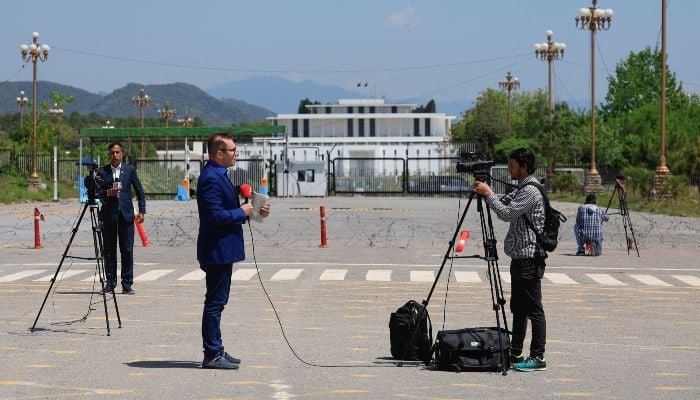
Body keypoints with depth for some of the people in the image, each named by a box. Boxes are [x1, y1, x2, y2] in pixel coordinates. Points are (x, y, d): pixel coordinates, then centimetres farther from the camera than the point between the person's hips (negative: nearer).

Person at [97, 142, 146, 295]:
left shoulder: (130, 170, 8)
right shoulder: (102, 172, 5)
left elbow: (140, 191, 11)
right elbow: (97, 192, 4)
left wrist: (142, 211, 3)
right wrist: (107, 193, -16)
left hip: (126, 214, 0)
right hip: (109, 215, 0)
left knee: (127, 250, -2)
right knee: (109, 251, 2)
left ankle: (127, 284, 2)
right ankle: (110, 282, 11)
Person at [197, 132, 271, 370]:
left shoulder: (218, 175, 15)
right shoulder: (211, 178, -19)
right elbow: (215, 216, -26)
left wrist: (254, 211, 9)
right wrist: (242, 213, -15)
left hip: (221, 250, 11)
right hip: (217, 250, -11)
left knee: (217, 301, 15)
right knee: (215, 302, -6)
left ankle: (215, 351, 22)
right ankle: (212, 355, -2)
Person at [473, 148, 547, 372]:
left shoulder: (531, 191, -15)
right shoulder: (522, 190, 17)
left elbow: (506, 213, -20)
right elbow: (503, 203, 22)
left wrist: (488, 194, -10)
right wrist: (484, 192, 6)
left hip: (529, 259, -11)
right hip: (520, 258, 11)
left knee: (534, 310, -9)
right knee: (518, 309, 14)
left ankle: (538, 357, -9)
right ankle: (515, 353, 20)